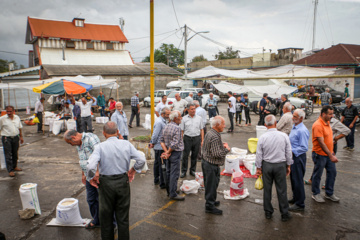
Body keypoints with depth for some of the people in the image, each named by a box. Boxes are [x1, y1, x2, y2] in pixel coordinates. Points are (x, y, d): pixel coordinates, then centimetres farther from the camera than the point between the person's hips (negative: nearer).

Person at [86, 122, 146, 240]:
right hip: (123, 182, 2)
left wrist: (92, 178, -7)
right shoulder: (126, 144, -5)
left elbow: (91, 166, -25)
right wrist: (133, 170, 6)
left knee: (106, 217, 17)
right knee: (123, 217, 16)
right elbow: (141, 160, -9)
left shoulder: (100, 147, -13)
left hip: (106, 184, -2)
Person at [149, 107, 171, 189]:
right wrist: (153, 143, -7)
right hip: (160, 147, -10)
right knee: (162, 165, -4)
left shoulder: (162, 121, 12)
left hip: (158, 146, 10)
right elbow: (155, 134, -21)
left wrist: (152, 143, 13)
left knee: (157, 163, 19)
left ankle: (156, 180, 32)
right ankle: (162, 183, 4)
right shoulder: (159, 122, -21)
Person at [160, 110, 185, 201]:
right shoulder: (177, 128, -18)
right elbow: (175, 143, -23)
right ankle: (173, 194, 3)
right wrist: (168, 152, -11)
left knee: (168, 172, 16)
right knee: (174, 174, -2)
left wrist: (166, 151, -3)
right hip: (175, 153, -9)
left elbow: (161, 140, 6)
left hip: (169, 153, 9)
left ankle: (169, 191, 27)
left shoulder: (166, 127, 8)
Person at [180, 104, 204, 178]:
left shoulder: (199, 118, 7)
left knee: (195, 155, 10)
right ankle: (183, 171, 13)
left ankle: (192, 170, 23)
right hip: (187, 138, -2)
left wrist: (202, 140, 3)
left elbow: (201, 130, 9)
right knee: (185, 155, 1)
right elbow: (181, 130, 3)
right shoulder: (184, 119, 2)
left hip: (197, 138, 2)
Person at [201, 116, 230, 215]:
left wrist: (221, 145, 11)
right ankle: (210, 206, 14)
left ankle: (210, 201, 37)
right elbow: (217, 154, -29)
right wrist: (227, 149, -13)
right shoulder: (215, 137, -25)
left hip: (206, 161, 10)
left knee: (209, 184, 22)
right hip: (212, 165, -10)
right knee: (212, 185, 2)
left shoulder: (209, 133, 8)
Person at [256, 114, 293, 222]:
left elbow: (259, 154, -4)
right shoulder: (284, 136, -9)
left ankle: (268, 213, 24)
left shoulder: (262, 137, -10)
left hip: (266, 165, 0)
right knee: (281, 190, 9)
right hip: (280, 165, 0)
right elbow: (289, 153, -1)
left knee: (267, 189, 12)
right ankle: (284, 214, 19)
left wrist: (258, 167, 7)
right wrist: (288, 165, 12)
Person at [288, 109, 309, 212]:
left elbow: (304, 148, -23)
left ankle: (300, 204, 13)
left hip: (298, 157, -10)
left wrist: (292, 151, -23)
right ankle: (295, 198, 36)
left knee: (298, 181, 0)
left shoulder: (302, 131, -21)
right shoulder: (294, 127, 9)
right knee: (293, 179, 20)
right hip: (293, 156, 10)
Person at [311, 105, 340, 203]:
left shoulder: (327, 122, 8)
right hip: (320, 154, -9)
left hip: (328, 154, 9)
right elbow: (321, 143, -25)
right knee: (317, 175, 6)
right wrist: (331, 156, -23)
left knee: (332, 172, 14)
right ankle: (316, 194, 22)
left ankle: (329, 193, 30)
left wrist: (332, 153, 20)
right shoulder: (318, 125, -22)